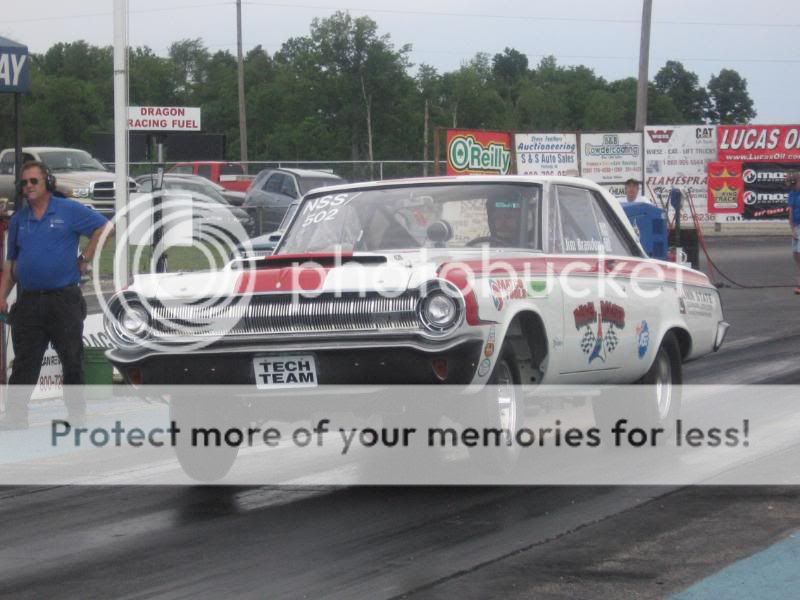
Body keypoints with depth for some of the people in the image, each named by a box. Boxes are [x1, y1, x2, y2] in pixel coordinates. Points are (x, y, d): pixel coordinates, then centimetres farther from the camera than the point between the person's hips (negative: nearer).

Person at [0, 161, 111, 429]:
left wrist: (85, 259, -6)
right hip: (28, 303, 3)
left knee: (73, 361, 3)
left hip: (64, 299, -3)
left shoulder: (69, 210, -1)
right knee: (24, 364, 2)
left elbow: (104, 228, -3)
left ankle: (78, 415, 12)